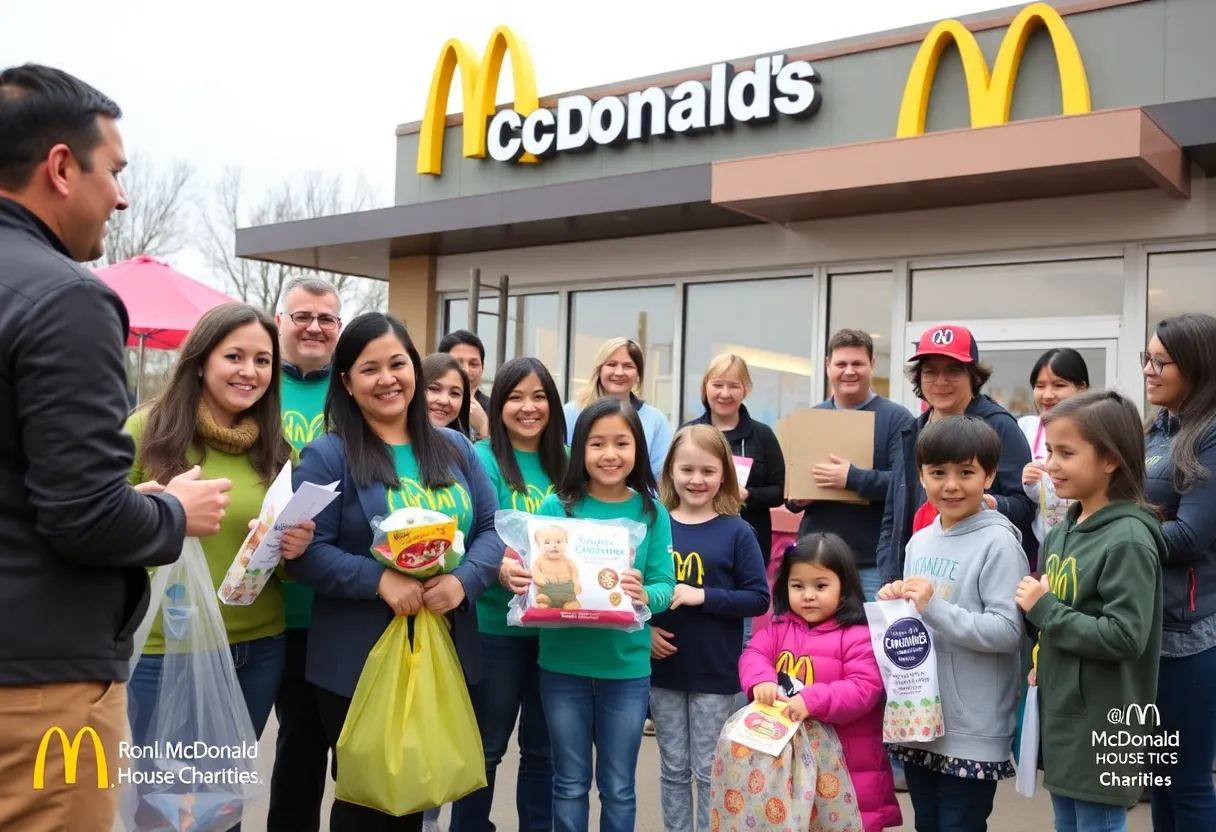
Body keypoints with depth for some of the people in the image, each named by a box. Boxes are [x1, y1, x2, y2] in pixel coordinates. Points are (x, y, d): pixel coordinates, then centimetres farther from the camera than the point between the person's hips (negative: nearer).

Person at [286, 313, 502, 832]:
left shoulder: (455, 449, 7)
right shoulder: (328, 455, -7)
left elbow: (491, 530, 5)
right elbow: (305, 553, -13)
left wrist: (464, 580, -15)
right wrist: (380, 580, -25)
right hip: (358, 661, -4)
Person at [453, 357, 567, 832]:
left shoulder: (562, 464, 6)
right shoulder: (481, 460, -7)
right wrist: (498, 568, -34)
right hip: (495, 627, -4)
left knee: (543, 749, 16)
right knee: (486, 749, 9)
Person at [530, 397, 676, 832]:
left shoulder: (652, 513, -3)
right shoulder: (556, 506, -4)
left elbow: (665, 586, -6)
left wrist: (644, 596, -27)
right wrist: (525, 582, -26)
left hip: (627, 668, 0)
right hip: (564, 666, 0)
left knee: (618, 787, 14)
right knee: (570, 783, 15)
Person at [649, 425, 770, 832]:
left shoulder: (737, 531, -7)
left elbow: (758, 598, -8)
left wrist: (704, 596, -19)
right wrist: (643, 628, -10)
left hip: (716, 673, -2)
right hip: (663, 669, 2)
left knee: (710, 771, 10)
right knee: (673, 769, 15)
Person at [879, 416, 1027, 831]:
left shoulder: (998, 544, -14)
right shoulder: (919, 541, 8)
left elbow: (1008, 632, -20)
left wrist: (933, 608, -24)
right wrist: (896, 603, -2)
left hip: (972, 730, -7)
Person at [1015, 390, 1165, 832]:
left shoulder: (1129, 539, -18)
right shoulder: (1064, 529, 6)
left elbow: (1125, 638, -24)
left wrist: (1043, 609, -19)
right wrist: (1041, 663, 5)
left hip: (1100, 724, -8)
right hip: (1059, 712, 8)